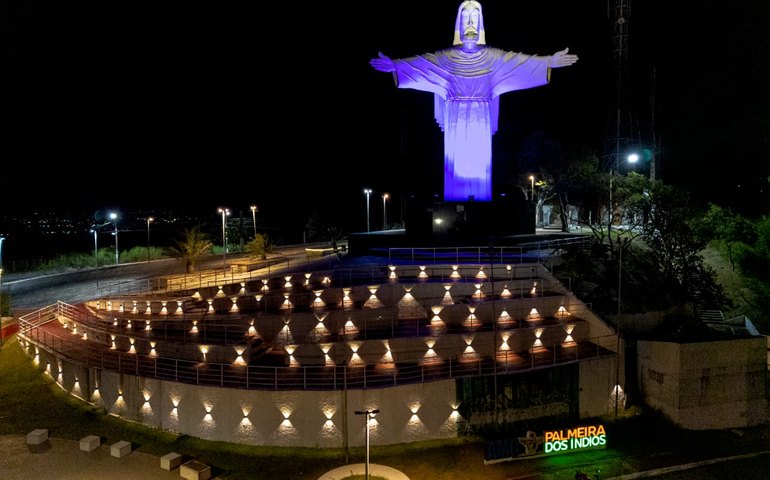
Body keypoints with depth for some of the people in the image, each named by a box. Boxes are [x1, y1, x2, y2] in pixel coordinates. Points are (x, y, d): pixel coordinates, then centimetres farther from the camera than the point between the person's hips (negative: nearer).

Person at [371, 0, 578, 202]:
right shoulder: (447, 56, 5)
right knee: (457, 161, 0)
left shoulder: (492, 56, 4)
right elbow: (420, 61, -1)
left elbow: (520, 60, -2)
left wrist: (550, 61, -12)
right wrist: (394, 65, -12)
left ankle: (480, 199, 8)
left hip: (480, 120, 0)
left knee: (480, 161, 0)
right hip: (457, 119, 0)